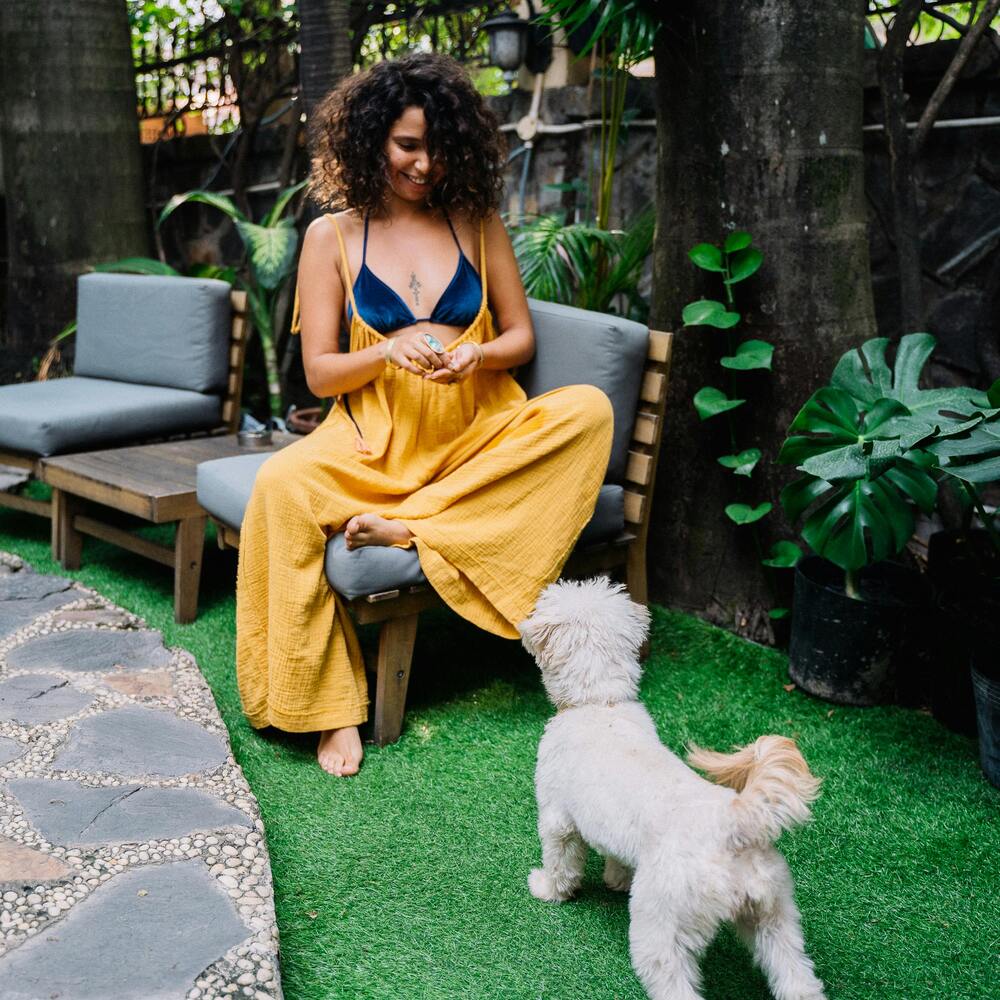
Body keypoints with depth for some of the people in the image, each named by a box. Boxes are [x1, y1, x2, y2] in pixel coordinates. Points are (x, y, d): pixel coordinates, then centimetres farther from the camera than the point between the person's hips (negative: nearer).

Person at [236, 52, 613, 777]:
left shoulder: (477, 223, 9)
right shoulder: (333, 237, 5)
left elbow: (521, 337, 11)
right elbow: (319, 372, 4)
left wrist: (477, 354, -12)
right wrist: (390, 350, -16)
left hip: (480, 439, 2)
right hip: (375, 444, -1)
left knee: (588, 410, -27)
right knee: (283, 485, -33)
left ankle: (408, 527, -28)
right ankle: (332, 710, -24)